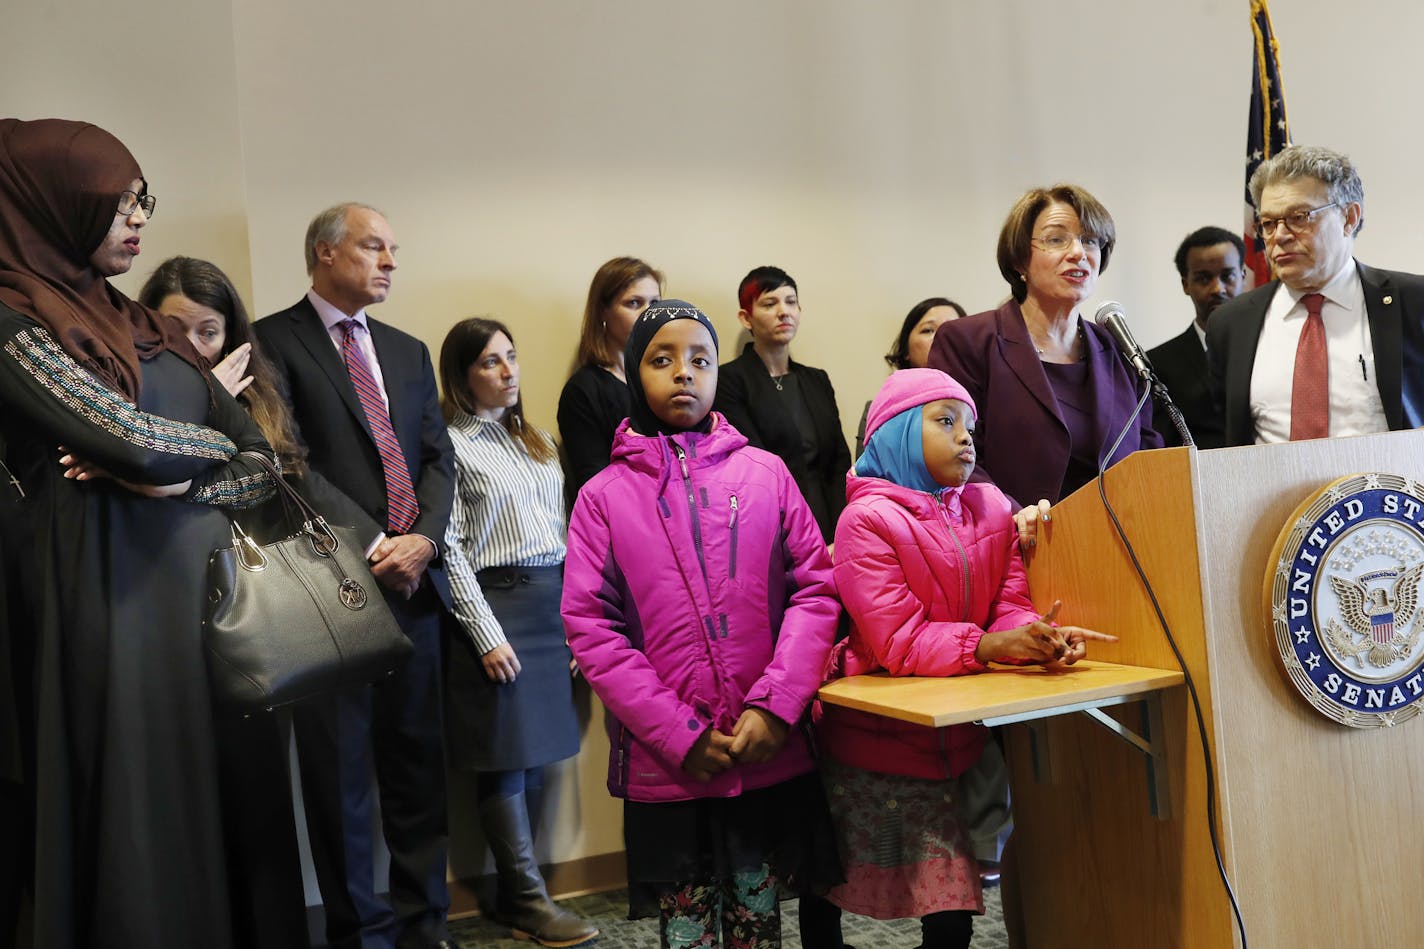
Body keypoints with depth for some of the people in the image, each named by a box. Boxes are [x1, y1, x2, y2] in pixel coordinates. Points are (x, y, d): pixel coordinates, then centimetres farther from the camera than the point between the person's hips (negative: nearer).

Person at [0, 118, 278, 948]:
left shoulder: (150, 328, 16)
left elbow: (264, 465, 11)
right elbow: (130, 437, -17)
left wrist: (180, 479, -8)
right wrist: (214, 441, 3)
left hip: (203, 589, 6)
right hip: (111, 600, -6)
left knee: (220, 817, 9)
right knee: (137, 825, 0)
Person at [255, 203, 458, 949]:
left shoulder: (408, 351, 18)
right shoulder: (273, 342, -1)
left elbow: (438, 458, 12)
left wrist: (423, 539, -6)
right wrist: (373, 545, -14)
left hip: (414, 580, 5)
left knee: (418, 761, 9)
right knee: (341, 766, 3)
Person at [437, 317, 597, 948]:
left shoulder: (537, 440, 16)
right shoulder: (451, 443, -4)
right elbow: (450, 545, -9)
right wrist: (486, 634, -12)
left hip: (553, 603, 6)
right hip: (495, 604, -6)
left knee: (536, 754, 8)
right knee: (505, 757, -2)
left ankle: (511, 893, 18)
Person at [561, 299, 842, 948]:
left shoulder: (765, 473, 4)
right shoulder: (605, 495, 1)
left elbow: (816, 590, 0)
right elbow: (590, 629, -4)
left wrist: (774, 707, -12)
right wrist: (682, 736, -11)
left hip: (772, 753, 1)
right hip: (666, 766, -1)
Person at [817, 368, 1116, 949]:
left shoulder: (992, 509, 4)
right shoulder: (867, 521, -14)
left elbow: (1009, 606, 0)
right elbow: (899, 642, -21)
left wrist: (1042, 637, -23)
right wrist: (988, 646, -34)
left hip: (953, 743, 5)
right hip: (878, 750, -4)